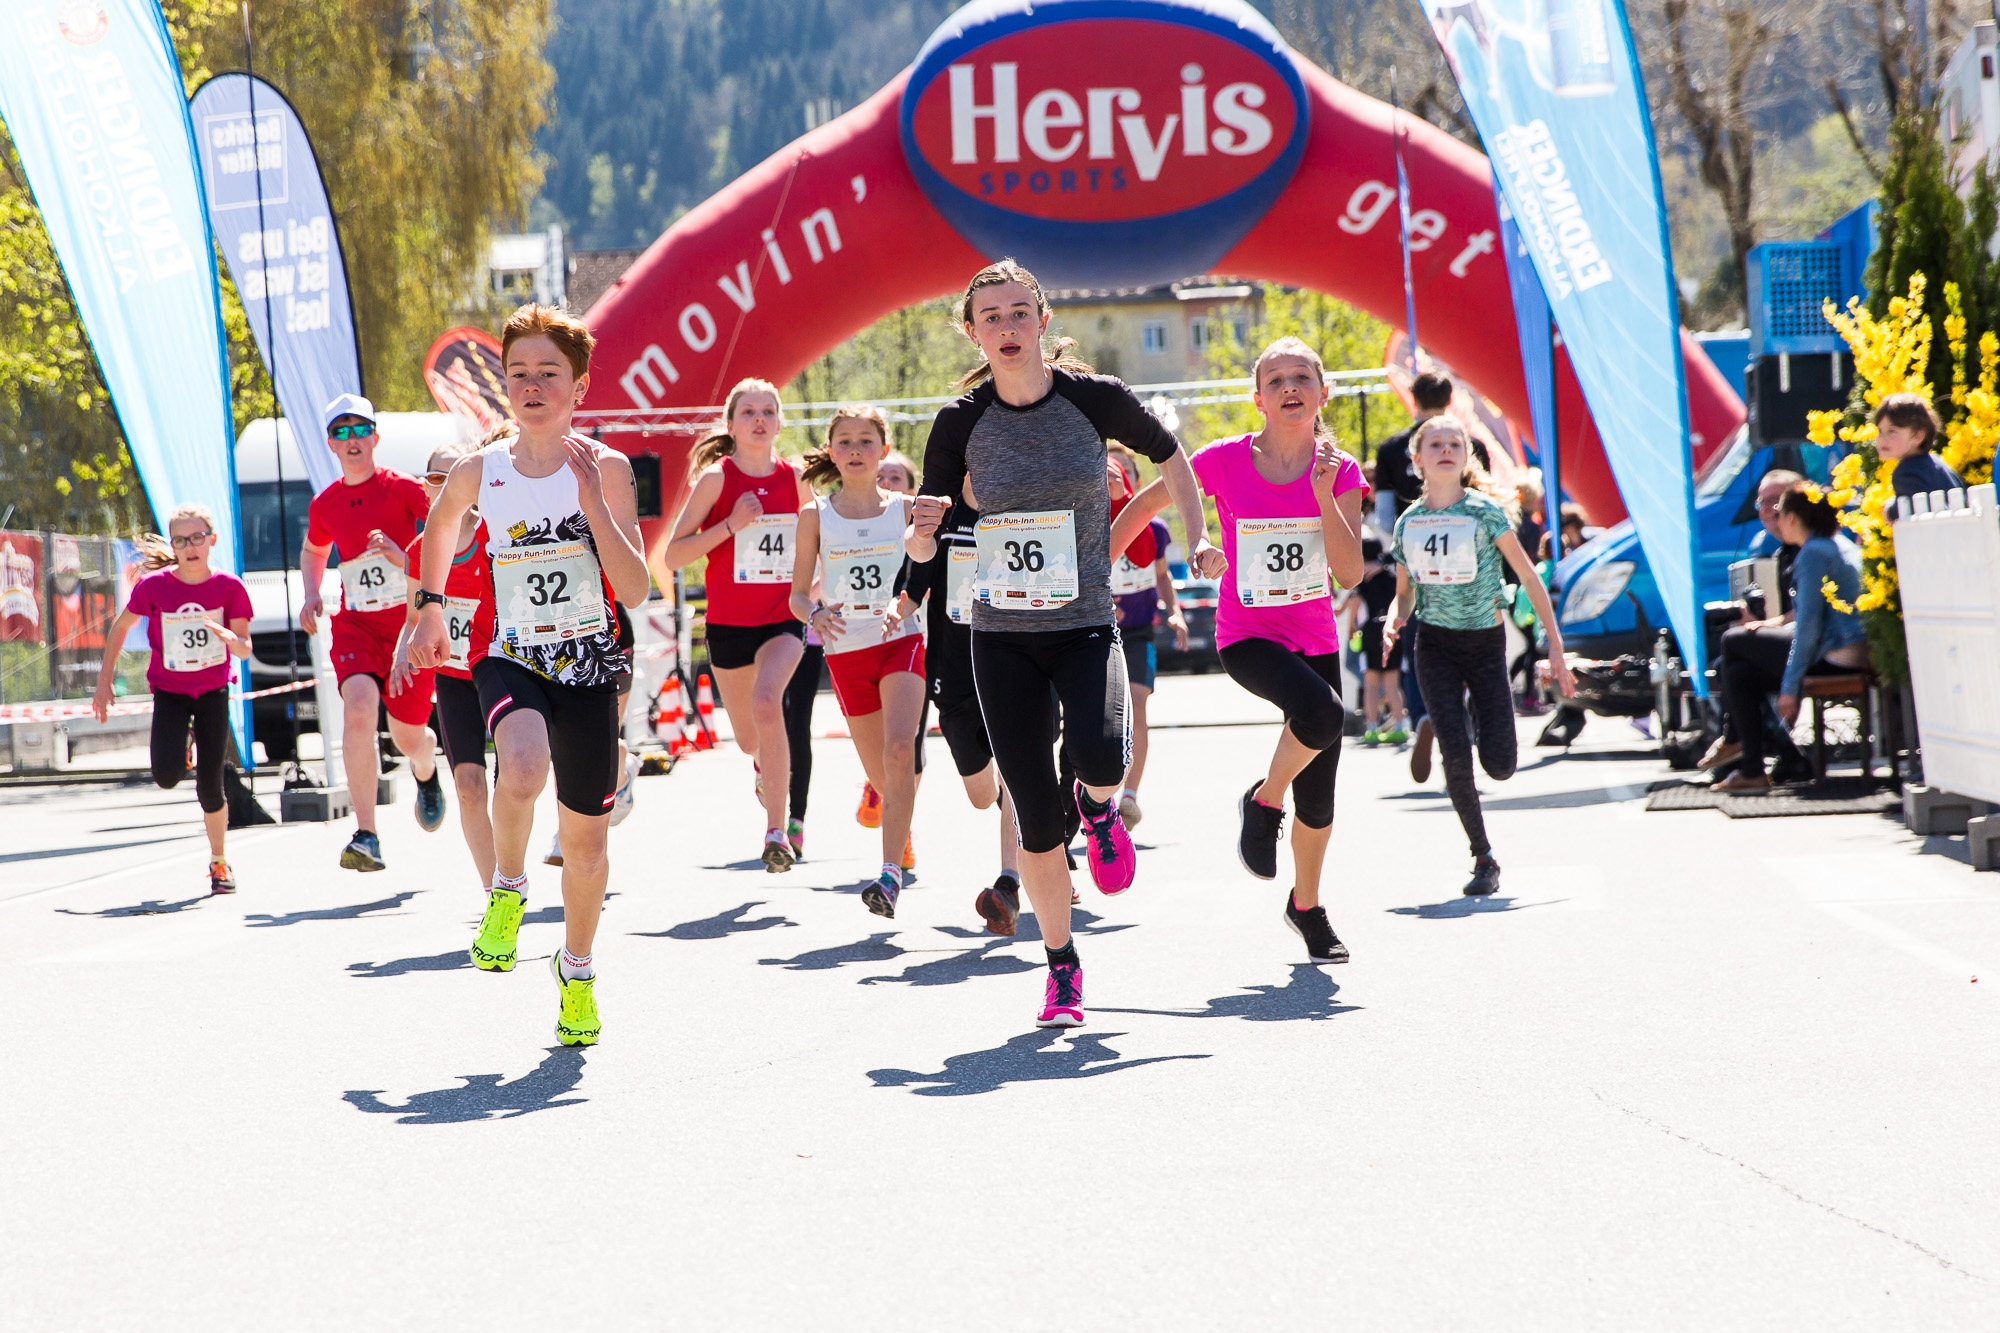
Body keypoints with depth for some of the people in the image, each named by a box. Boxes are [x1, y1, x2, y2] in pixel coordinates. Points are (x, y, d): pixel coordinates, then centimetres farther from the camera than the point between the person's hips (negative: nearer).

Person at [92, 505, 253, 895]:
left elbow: (245, 649, -8)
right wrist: (104, 683, 0)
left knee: (210, 786, -1)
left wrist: (230, 637, -32)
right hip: (169, 691, 0)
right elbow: (120, 627, 0)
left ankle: (219, 862, 20)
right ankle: (180, 752, 19)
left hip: (213, 691, 0)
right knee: (167, 777, -20)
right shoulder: (154, 585, -14)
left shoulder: (229, 587, -13)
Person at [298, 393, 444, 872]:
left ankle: (426, 773, 48)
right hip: (355, 624, 2)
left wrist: (410, 559, -26)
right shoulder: (324, 504, 7)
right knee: (358, 711, -24)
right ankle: (366, 837, -25)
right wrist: (311, 596, 11)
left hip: (408, 622, -2)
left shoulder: (403, 488, -6)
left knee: (408, 737, 6)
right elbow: (313, 550, 28)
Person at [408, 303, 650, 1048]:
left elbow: (636, 590, -14)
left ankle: (576, 969, 36)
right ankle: (507, 891, -5)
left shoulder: (605, 469, -7)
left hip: (588, 665, 0)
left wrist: (593, 505, -23)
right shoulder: (479, 473, -2)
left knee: (585, 833, 10)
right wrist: (430, 607, 23)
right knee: (523, 768, -34)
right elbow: (441, 524, 23)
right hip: (512, 659, 0)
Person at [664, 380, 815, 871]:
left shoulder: (796, 479, 0)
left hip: (784, 619, 0)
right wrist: (731, 525, -21)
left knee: (766, 703, -29)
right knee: (748, 739, 13)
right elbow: (673, 555, -11)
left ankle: (776, 831, -25)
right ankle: (768, 767, 53)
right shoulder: (717, 477, -8)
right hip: (729, 623, 0)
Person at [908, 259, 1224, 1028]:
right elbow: (921, 551, 0)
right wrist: (923, 530, -22)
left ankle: (1099, 806, 9)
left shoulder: (1096, 400, -6)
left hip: (1085, 625, -1)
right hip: (1002, 637, 1)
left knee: (1098, 754, -30)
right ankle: (1062, 967, 21)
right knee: (1036, 819, 0)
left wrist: (1197, 540, 4)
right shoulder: (961, 423, -4)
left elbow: (1170, 458, 14)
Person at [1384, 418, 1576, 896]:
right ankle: (1483, 858, 4)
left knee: (1499, 765, -8)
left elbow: (1528, 577, -4)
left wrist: (1555, 646, -7)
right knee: (1456, 756, -13)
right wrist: (1395, 621, -9)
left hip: (1485, 642, -1)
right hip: (1435, 646, 2)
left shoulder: (1484, 512, -8)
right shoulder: (1407, 523, 2)